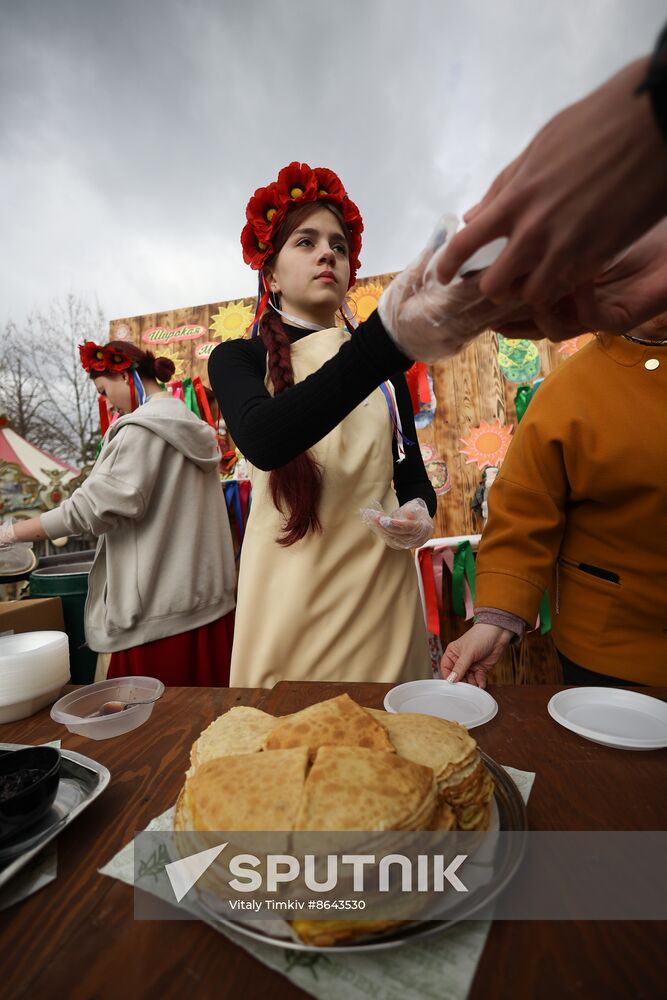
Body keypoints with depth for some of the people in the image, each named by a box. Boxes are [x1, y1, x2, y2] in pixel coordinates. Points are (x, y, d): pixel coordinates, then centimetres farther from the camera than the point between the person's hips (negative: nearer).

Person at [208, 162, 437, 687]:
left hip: (382, 593, 3)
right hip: (291, 599, -2)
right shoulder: (238, 359, 1)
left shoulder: (385, 369, 9)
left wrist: (420, 513, -8)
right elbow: (264, 441, -22)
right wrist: (391, 331, -33)